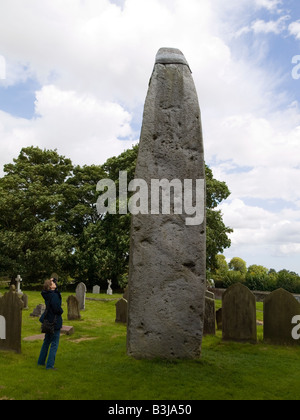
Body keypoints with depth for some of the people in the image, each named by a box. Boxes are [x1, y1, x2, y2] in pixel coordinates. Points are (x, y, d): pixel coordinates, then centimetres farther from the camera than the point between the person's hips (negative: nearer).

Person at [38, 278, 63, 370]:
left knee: (46, 342, 22)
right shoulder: (54, 295, -22)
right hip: (55, 322, -9)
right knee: (54, 344, 0)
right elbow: (57, 309, -26)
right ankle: (50, 365, 3)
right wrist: (61, 311, -5)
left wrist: (54, 280, 9)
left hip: (48, 321, 9)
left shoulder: (47, 294, 5)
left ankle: (41, 361, 32)